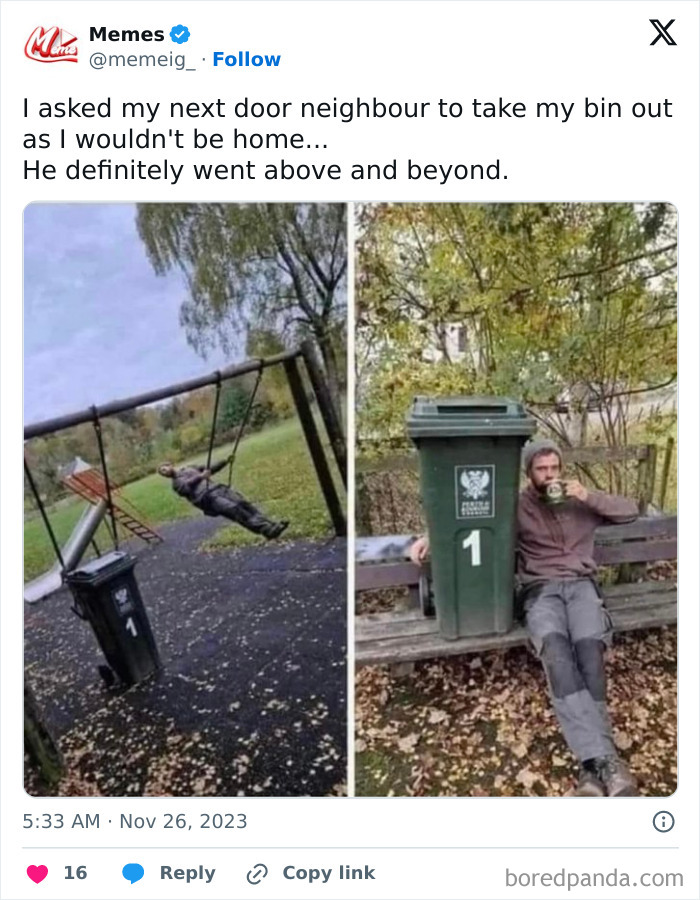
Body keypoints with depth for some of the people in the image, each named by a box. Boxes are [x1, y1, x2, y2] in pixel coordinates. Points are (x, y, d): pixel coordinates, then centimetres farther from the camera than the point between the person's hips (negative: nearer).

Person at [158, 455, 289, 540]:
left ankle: (271, 525, -29)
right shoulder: (176, 483, 15)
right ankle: (265, 529, -39)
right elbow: (186, 486, -8)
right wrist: (200, 476, -25)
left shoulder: (188, 468, 34)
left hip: (217, 488, 6)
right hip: (207, 498, -6)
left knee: (243, 503, -17)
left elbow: (210, 469, 33)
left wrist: (225, 461, 20)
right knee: (234, 509, -27)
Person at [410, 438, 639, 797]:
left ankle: (593, 765, -33)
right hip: (541, 590, -2)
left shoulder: (579, 501, 21)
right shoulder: (515, 505, 13)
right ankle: (604, 760, -41)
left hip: (580, 585, 2)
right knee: (555, 646, -36)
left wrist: (589, 496, 4)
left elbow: (630, 511, 20)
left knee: (589, 647, -32)